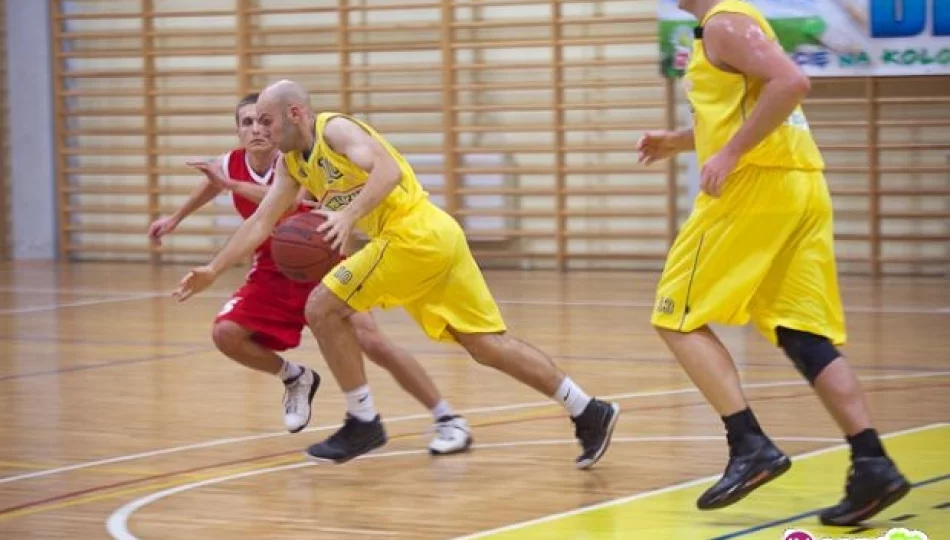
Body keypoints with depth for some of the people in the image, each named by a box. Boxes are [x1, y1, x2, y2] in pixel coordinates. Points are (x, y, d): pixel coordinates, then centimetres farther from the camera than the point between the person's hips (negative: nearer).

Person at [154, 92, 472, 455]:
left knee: (371, 342, -19)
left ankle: (448, 421, -12)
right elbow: (211, 183, 21)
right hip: (273, 272, 5)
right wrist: (176, 218, 34)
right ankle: (295, 379, 13)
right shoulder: (229, 165, -6)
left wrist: (232, 185, -47)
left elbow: (290, 201, -44)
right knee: (225, 334, -15)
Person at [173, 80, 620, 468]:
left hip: (414, 233, -9)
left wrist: (348, 215, -34)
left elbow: (388, 170, -23)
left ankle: (363, 422, 1)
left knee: (323, 309, -7)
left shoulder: (334, 129, -7)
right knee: (489, 345, 8)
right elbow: (261, 221, 23)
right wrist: (213, 270, 19)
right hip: (439, 239, 9)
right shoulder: (292, 163, 19)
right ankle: (589, 413, 9)